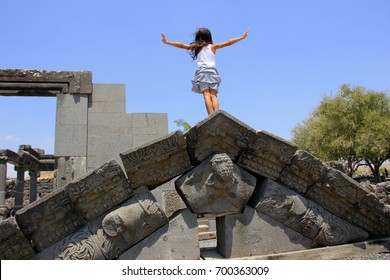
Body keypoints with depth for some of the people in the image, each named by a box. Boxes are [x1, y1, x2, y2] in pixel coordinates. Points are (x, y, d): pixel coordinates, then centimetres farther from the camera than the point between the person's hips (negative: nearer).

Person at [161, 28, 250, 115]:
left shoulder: (197, 47, 10)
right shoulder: (213, 47, 14)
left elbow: (181, 45, 7)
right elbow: (228, 43, 13)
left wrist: (167, 42, 11)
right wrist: (242, 37, 19)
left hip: (202, 71, -2)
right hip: (213, 71, 2)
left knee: (206, 95, -11)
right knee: (213, 95, -3)